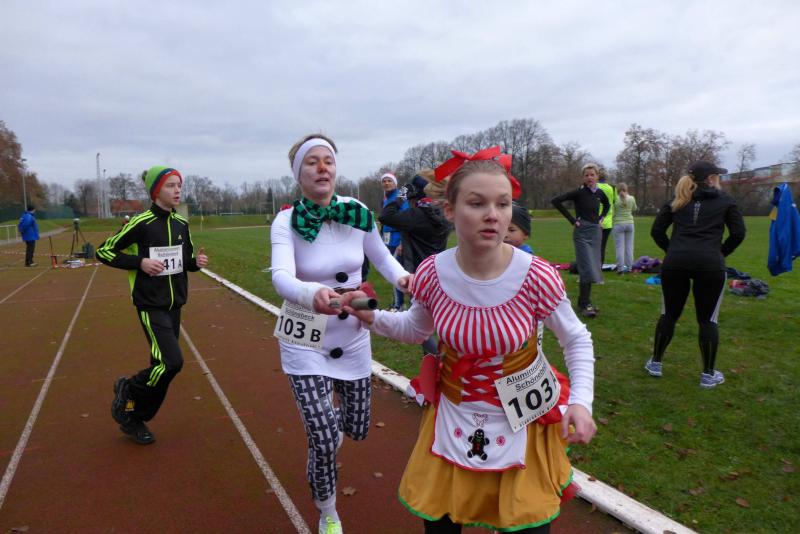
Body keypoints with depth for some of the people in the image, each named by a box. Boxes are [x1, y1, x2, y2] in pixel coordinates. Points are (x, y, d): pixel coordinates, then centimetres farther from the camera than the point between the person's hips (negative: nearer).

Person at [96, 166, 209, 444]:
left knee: (163, 367, 9)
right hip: (151, 305, -6)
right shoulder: (141, 223, -13)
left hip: (174, 304, 7)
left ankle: (134, 419, 28)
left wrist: (196, 262, -5)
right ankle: (127, 393, 11)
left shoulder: (181, 223, 5)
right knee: (172, 362, -17)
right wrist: (140, 262, -18)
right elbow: (103, 251, -6)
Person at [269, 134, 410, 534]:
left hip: (353, 337, 4)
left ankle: (321, 414, 53)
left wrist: (402, 277, -18)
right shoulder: (286, 222, -17)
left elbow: (382, 258, 4)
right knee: (325, 440, -8)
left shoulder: (358, 213, -9)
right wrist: (313, 294, -55)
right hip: (305, 342, -3)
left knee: (357, 428, 16)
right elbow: (281, 277, -33)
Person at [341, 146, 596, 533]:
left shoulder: (537, 277, -23)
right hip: (453, 416, 2)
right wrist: (373, 318, -12)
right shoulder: (433, 274, -16)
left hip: (522, 421, -1)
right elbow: (414, 329, 5)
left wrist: (581, 401, -18)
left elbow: (577, 340, -5)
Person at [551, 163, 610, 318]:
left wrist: (601, 217, 10)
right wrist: (572, 219, -14)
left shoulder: (599, 193, 7)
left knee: (593, 268, 10)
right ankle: (585, 305, -5)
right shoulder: (578, 192, -9)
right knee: (587, 268, -11)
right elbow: (556, 201, -16)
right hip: (582, 232, -6)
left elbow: (607, 205, 28)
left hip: (596, 232, 6)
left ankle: (584, 300, 22)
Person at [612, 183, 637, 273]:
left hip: (619, 224, -3)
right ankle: (629, 267, 13)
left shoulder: (615, 199, -8)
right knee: (629, 246, 9)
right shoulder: (631, 198, 0)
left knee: (619, 247, 0)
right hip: (629, 223, 3)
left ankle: (620, 268, -2)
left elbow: (612, 213, -5)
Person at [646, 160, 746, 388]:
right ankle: (708, 374, 14)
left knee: (669, 314, 14)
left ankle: (655, 363, 22)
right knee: (707, 319, 7)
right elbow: (738, 233, 4)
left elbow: (656, 231, 11)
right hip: (709, 264, -2)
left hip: (675, 263, 2)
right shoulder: (725, 201, 11)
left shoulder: (677, 201, 17)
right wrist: (721, 253, 16)